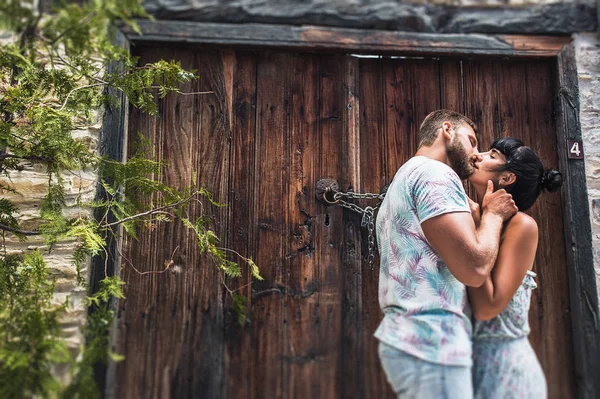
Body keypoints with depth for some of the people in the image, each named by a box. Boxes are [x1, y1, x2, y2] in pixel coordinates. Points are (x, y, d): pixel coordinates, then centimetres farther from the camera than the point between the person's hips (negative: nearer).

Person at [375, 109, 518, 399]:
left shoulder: (406, 175, 22)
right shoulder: (434, 172, -10)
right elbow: (475, 268, -19)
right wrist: (494, 214, -2)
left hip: (408, 339, 10)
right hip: (431, 344, -10)